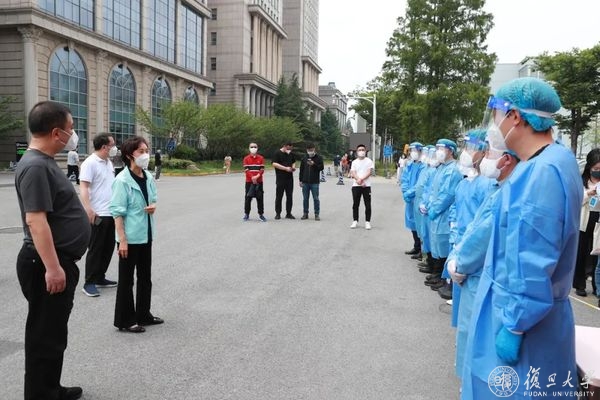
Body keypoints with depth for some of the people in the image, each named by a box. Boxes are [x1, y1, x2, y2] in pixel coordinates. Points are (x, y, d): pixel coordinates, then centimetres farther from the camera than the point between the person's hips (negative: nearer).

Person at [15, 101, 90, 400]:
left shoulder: (44, 162, 13)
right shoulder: (35, 166, -19)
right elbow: (35, 220, -27)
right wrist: (52, 267, -29)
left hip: (59, 261, 10)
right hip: (46, 265, -10)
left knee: (54, 332, 19)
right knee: (45, 335, 0)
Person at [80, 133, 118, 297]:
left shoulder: (108, 162, 14)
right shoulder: (90, 163, -13)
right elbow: (84, 188, -20)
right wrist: (88, 209, -30)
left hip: (111, 213, 8)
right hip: (98, 214, -8)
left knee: (108, 248, 14)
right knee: (95, 249, -1)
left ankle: (100, 278, 26)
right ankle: (89, 283, 9)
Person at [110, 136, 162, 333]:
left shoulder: (148, 177, 4)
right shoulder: (122, 180, -17)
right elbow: (118, 212, -17)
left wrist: (153, 206, -6)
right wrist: (122, 240, -20)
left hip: (146, 235, 7)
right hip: (130, 237, -7)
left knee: (145, 277, 17)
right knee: (126, 279, 5)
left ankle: (143, 314, 31)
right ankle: (124, 320, 18)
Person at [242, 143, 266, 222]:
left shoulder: (261, 158, 4)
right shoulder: (246, 159, 2)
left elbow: (262, 169, -3)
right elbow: (246, 169, -6)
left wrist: (257, 176, -19)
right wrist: (252, 177, -17)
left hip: (259, 181, 1)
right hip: (249, 181, -1)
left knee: (260, 198, 2)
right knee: (248, 198, 2)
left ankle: (261, 214, 9)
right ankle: (246, 214, 12)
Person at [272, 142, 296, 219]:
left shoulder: (291, 154, 14)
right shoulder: (277, 153, -5)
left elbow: (293, 162, 26)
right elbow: (274, 164, -13)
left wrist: (293, 167, 2)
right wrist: (286, 168, -19)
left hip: (290, 178, 5)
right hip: (280, 179, -5)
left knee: (289, 196, 6)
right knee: (279, 196, 0)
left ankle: (288, 213, 14)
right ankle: (278, 213, 9)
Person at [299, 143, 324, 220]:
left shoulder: (318, 158, 1)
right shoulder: (304, 158, 9)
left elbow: (321, 167, -5)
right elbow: (301, 170, 12)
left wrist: (314, 164, -20)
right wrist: (301, 180, 8)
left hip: (315, 182, -3)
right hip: (305, 182, 3)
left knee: (316, 198, -1)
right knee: (305, 198, 8)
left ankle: (316, 214, 5)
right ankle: (305, 213, 17)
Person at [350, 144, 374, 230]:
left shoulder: (369, 161, 2)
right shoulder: (354, 162, 9)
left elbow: (369, 172, -8)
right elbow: (353, 173, -2)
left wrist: (361, 179, -21)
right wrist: (359, 181, -19)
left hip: (366, 186, -2)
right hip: (356, 186, 2)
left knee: (367, 205, 1)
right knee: (355, 204, 6)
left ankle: (367, 222, 7)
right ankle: (355, 221, 13)